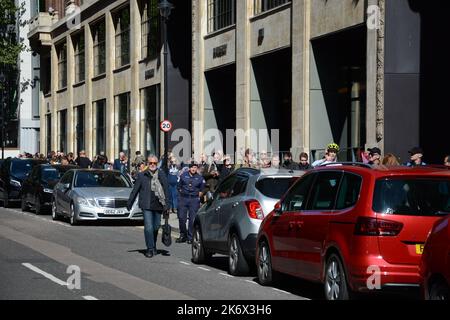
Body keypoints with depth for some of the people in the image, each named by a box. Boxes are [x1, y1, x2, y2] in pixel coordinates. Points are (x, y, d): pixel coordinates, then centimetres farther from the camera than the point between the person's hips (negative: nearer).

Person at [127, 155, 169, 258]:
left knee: (156, 227, 10)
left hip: (158, 205, 2)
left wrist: (166, 204, 0)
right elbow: (135, 190, 8)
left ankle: (153, 246, 30)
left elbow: (166, 190, 8)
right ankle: (150, 249, -6)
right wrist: (129, 202, 8)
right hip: (147, 205, -2)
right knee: (148, 227, -10)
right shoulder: (142, 175, 3)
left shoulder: (162, 175, 7)